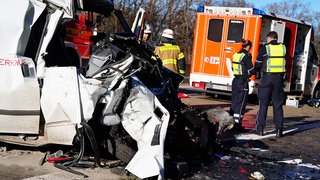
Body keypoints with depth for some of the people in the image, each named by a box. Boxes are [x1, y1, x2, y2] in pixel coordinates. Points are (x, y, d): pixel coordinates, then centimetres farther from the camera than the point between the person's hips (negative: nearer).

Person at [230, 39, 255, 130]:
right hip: (243, 82, -8)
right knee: (241, 103, -2)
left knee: (234, 102, 15)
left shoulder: (235, 55, 8)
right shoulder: (246, 56, -14)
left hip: (235, 80, 8)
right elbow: (251, 70, -15)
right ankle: (238, 123, -2)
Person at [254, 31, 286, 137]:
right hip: (279, 79, 2)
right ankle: (279, 130, 6)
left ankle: (260, 128, 8)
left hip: (267, 78, -2)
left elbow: (257, 65, -2)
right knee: (278, 105, 8)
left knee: (263, 104, 6)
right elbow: (284, 62, 10)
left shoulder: (264, 48, -5)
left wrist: (261, 70, 19)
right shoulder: (283, 48, 5)